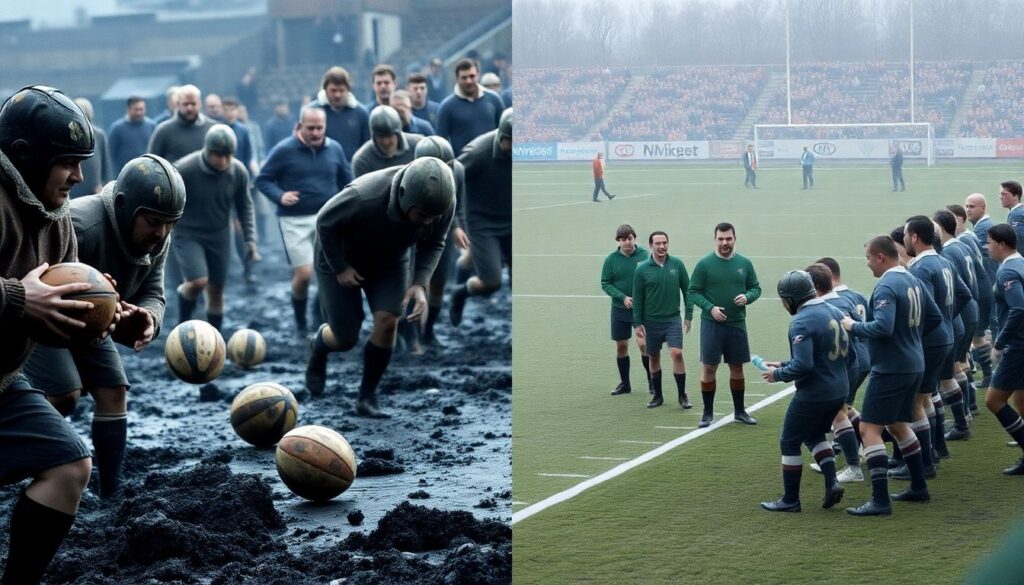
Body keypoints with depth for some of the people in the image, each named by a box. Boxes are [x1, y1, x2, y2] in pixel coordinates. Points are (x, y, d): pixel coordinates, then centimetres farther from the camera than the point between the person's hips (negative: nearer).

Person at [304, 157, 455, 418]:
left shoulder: (444, 202, -29)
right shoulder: (364, 197, -42)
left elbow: (433, 243, -9)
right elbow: (325, 222, -22)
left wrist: (420, 283, -22)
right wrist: (340, 268, -18)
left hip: (390, 261, 3)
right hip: (341, 258, -3)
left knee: (387, 322, -16)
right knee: (346, 338, 0)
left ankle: (367, 398, 3)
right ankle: (319, 347, 38)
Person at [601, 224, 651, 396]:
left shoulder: (645, 254, -6)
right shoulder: (611, 259, -2)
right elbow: (605, 284, 0)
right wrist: (623, 298, -13)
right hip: (620, 309, 2)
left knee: (643, 344, -9)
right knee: (621, 346, 8)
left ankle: (652, 380, 9)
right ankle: (624, 384, 22)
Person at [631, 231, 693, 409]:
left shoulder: (677, 264, -2)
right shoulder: (642, 269, -5)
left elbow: (687, 290, 5)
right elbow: (637, 298, -1)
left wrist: (689, 315, 2)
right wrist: (637, 323, -3)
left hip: (673, 319, -1)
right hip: (651, 321, 1)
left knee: (677, 354, -13)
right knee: (653, 358, 9)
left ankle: (682, 395, -2)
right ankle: (657, 396, 23)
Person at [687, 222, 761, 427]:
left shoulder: (744, 264, 3)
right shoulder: (704, 264, -6)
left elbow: (756, 288, 10)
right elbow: (693, 292, -4)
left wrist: (747, 297, -11)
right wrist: (710, 307, -16)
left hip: (737, 324, 3)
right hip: (711, 324, -3)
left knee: (737, 368, 11)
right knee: (709, 367, 0)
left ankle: (739, 411, 24)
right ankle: (708, 413, 10)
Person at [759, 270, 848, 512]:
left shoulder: (802, 322, -20)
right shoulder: (835, 312, 7)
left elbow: (802, 366, -27)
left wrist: (778, 374, -7)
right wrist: (783, 365, 16)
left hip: (813, 394, -8)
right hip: (840, 390, 8)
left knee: (790, 442, 8)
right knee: (814, 435, 27)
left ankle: (790, 500, 14)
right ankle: (832, 482, 13)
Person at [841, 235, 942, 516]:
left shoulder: (886, 287, -18)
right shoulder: (913, 281, 10)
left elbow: (883, 327, -29)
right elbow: (935, 317, 17)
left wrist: (853, 327, -15)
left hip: (890, 369, -10)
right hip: (914, 365, 10)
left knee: (869, 429, -8)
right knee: (897, 424, 25)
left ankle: (880, 501, -13)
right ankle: (918, 488, 31)